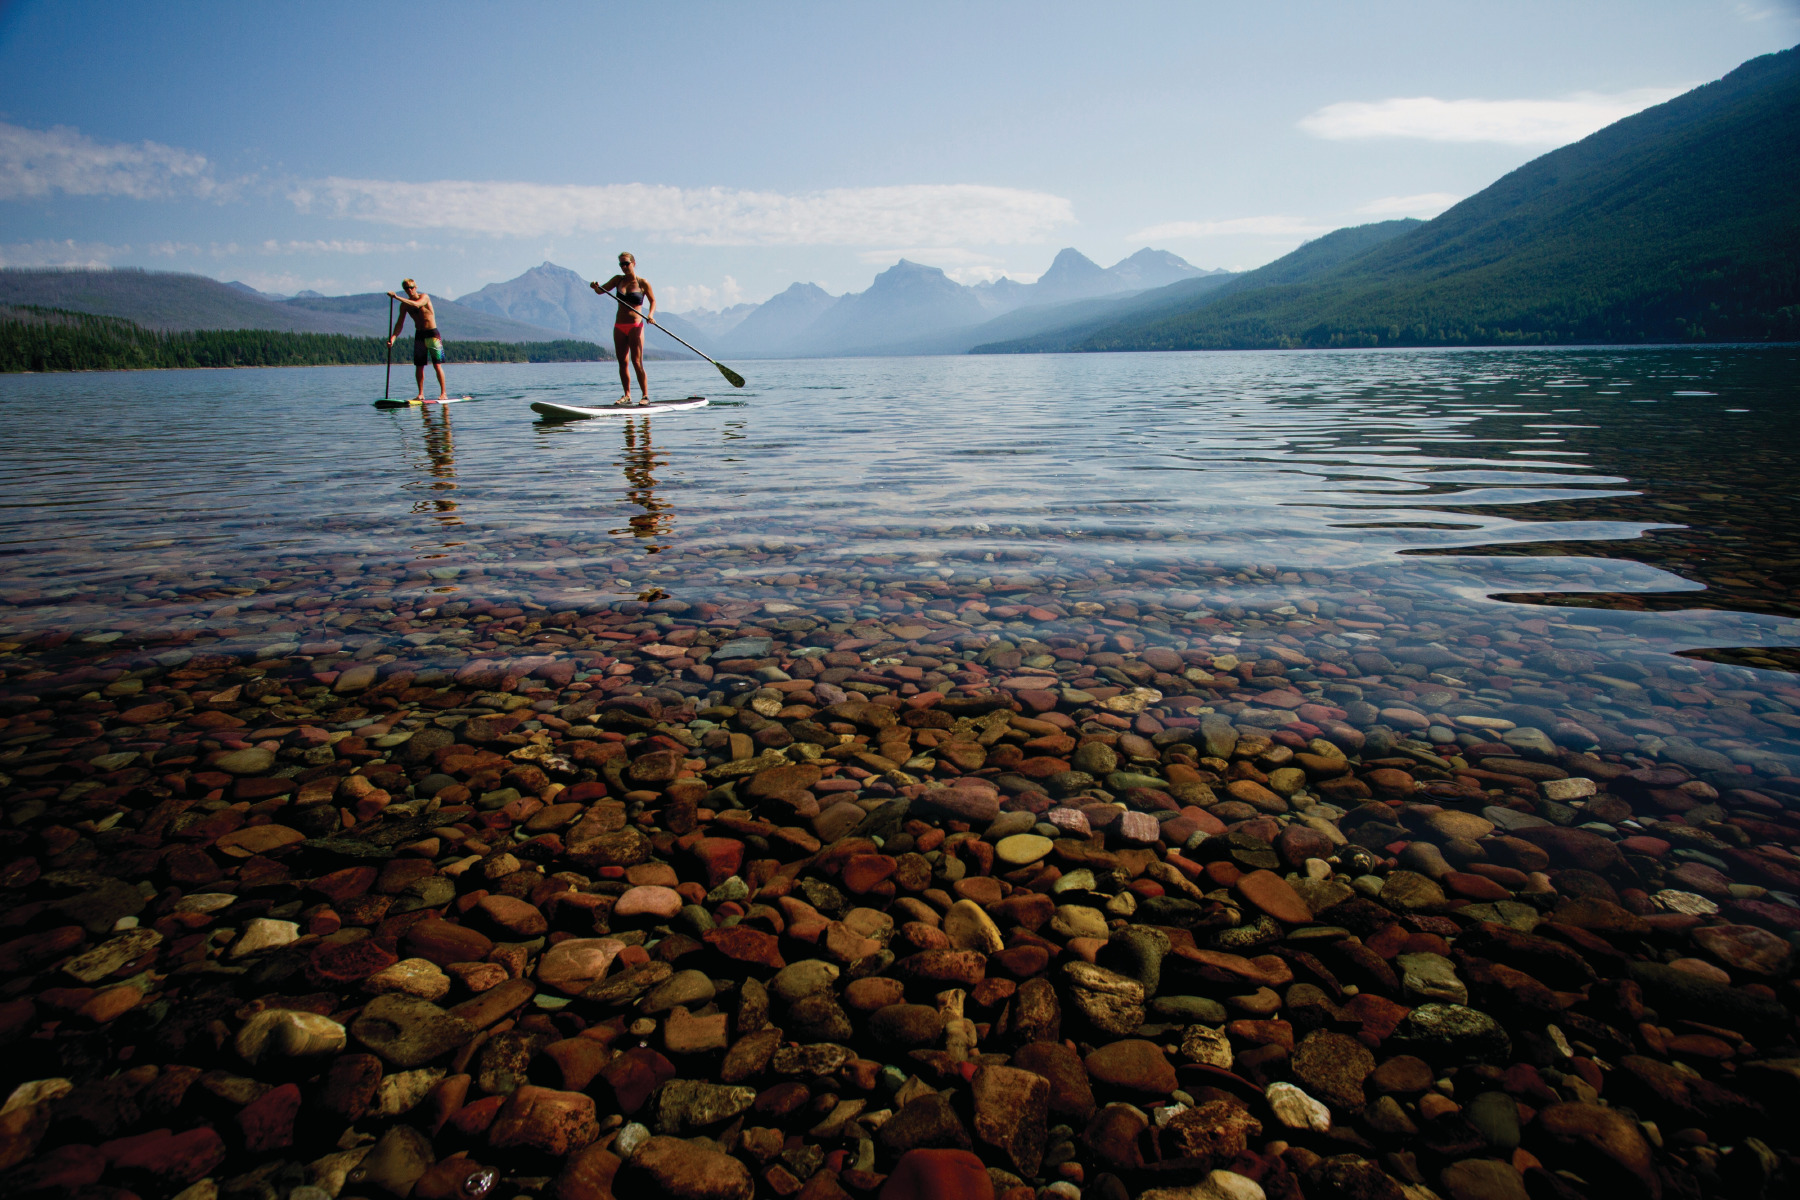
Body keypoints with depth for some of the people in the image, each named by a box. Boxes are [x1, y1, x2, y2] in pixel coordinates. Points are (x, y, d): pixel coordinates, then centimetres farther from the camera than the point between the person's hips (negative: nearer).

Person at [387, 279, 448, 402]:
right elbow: (400, 323, 3)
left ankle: (443, 393, -4)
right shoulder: (404, 305, 6)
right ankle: (421, 394, 6)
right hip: (419, 335, 5)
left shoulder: (424, 297, -8)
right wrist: (393, 337, -11)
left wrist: (397, 297, -32)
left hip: (432, 333, -5)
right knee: (419, 366, 1)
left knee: (437, 365, -8)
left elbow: (416, 305, -30)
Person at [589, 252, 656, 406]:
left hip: (635, 327, -5)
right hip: (619, 327, 5)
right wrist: (596, 287, -14)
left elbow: (653, 301, 7)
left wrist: (650, 314, -11)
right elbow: (601, 290, 9)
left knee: (636, 362, -10)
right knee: (623, 362, 4)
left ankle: (646, 396, -5)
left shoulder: (643, 283, -1)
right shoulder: (618, 280, 10)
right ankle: (627, 395, 11)